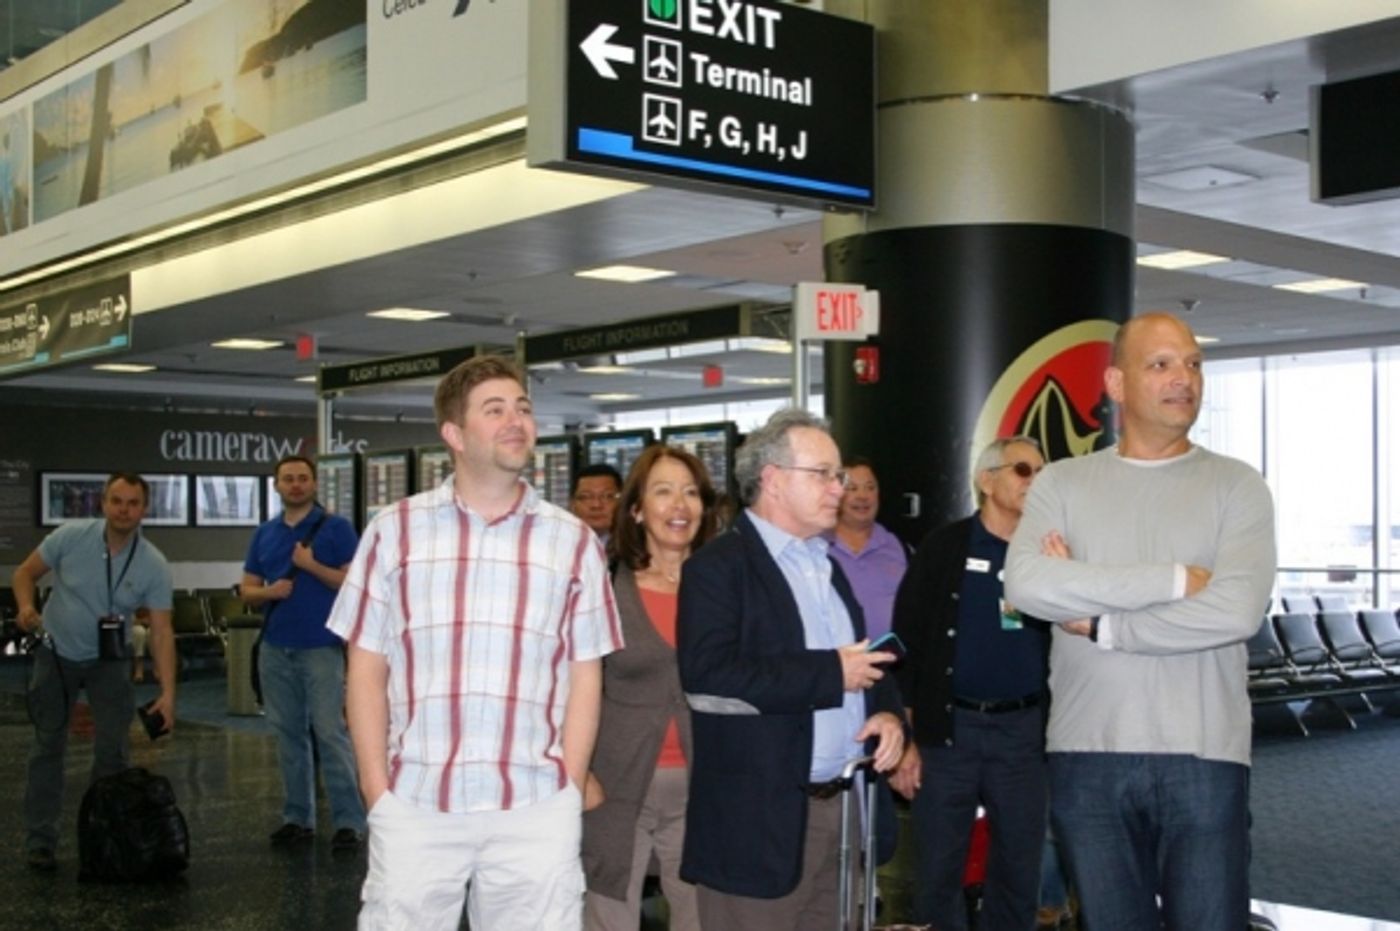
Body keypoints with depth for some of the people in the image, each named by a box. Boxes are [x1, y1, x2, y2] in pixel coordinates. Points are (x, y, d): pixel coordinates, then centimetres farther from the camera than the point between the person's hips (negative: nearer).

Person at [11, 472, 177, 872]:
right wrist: (26, 606, -27)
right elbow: (25, 572, -4)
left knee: (113, 750, -4)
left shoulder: (154, 565, -19)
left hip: (109, 660, 0)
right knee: (48, 747, 3)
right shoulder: (70, 536, -18)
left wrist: (168, 692, -27)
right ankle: (40, 840, 10)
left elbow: (161, 631, -20)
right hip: (57, 654, 0)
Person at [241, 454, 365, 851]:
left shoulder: (335, 528, -1)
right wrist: (268, 592, -7)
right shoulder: (265, 534, 13)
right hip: (276, 648, 5)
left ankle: (349, 820, -4)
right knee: (288, 735, 10)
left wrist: (312, 565, -17)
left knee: (331, 733, -8)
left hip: (321, 647, -5)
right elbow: (247, 589, 14)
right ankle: (297, 817, 19)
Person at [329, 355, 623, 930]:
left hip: (536, 809, 1)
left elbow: (584, 680, 7)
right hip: (414, 805, 0)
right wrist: (377, 791, -1)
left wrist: (568, 793, 0)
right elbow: (366, 671, 5)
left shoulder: (574, 542, 6)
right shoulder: (395, 530, 4)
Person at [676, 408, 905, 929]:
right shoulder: (719, 565, -8)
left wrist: (888, 710, 2)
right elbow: (707, 673, -22)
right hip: (761, 814, -7)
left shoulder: (827, 565, 18)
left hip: (843, 803, 7)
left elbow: (864, 657, 25)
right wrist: (830, 672, -17)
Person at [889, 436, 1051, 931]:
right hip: (948, 728, -2)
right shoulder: (943, 547, 0)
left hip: (1024, 730, 2)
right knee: (939, 873, 5)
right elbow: (907, 643, -3)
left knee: (1018, 873, 10)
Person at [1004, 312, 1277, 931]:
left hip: (1203, 757, -1)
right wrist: (1174, 579, -14)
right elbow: (1027, 585, -13)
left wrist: (1096, 621, -9)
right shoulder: (1061, 485, 5)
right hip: (1087, 757, 2)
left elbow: (1236, 611, -13)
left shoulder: (1237, 486, 2)